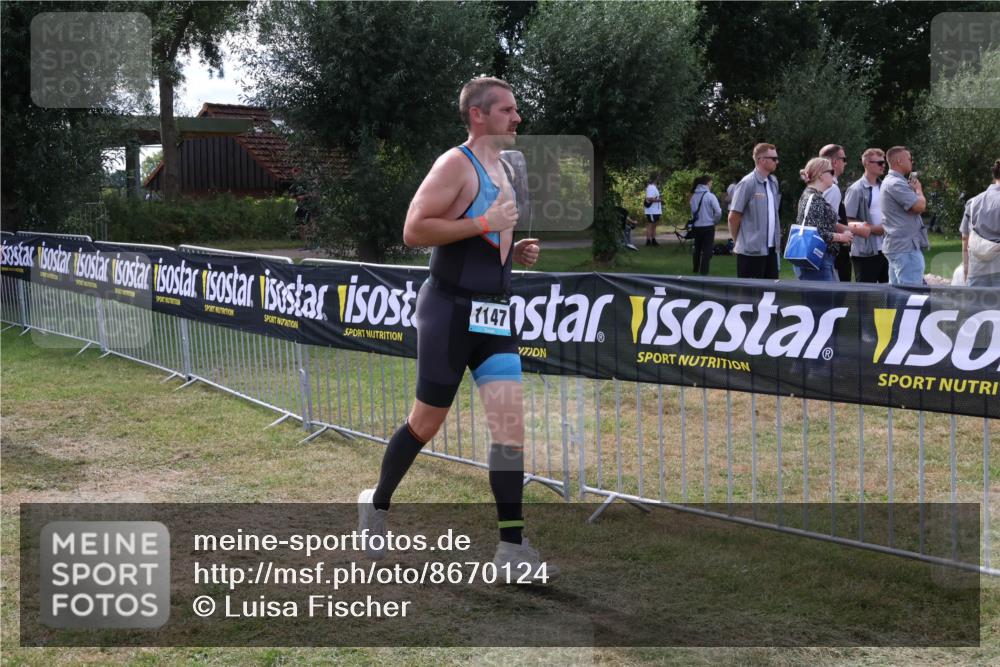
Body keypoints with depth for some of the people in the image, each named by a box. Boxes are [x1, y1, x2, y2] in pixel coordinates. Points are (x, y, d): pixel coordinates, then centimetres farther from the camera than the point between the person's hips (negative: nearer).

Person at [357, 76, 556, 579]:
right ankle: (377, 504, 30)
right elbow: (414, 231, -20)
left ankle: (511, 546, -3)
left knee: (510, 424, -4)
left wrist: (513, 251, 8)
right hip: (452, 310, -7)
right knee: (426, 423, 6)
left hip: (495, 314, 7)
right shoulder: (456, 165, -11)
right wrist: (484, 224, -22)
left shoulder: (502, 169, 15)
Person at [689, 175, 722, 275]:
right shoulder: (710, 196, -12)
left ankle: (696, 270, 32)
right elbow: (718, 212, -16)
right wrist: (714, 221, 1)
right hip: (708, 227, -5)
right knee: (707, 251, 0)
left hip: (697, 227, 5)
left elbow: (692, 212, 3)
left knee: (697, 249, 20)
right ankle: (704, 272, -6)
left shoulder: (694, 196, 2)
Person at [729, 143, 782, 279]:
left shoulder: (773, 182, 10)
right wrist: (738, 241, 2)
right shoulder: (747, 183, -13)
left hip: (771, 249, 7)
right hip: (752, 251, -7)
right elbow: (733, 217, -9)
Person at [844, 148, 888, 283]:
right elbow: (848, 221, -13)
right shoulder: (856, 189, -8)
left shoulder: (884, 187, 12)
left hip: (885, 249, 7)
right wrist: (873, 229, -17)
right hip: (865, 251, -7)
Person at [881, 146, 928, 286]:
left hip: (896, 246, 11)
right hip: (906, 248, -11)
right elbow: (919, 206, -20)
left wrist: (913, 189, 10)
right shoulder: (896, 184, -16)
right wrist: (918, 189, -1)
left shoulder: (890, 181, 19)